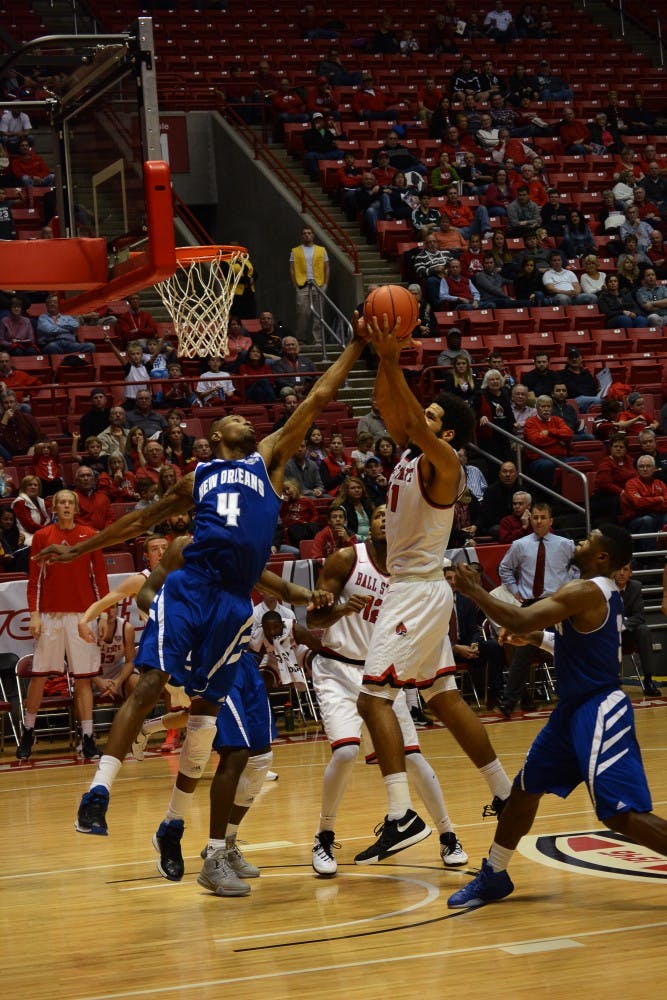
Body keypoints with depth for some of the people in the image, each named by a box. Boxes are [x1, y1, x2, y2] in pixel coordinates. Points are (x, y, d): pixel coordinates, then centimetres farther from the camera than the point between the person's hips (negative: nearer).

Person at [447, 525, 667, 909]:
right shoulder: (605, 593, 11)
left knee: (620, 814, -14)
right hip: (575, 708, 11)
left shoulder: (585, 591, -19)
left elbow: (521, 621, -26)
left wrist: (474, 590, -14)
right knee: (525, 788, 17)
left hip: (599, 711, -11)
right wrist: (538, 638, 14)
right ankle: (494, 876, 29)